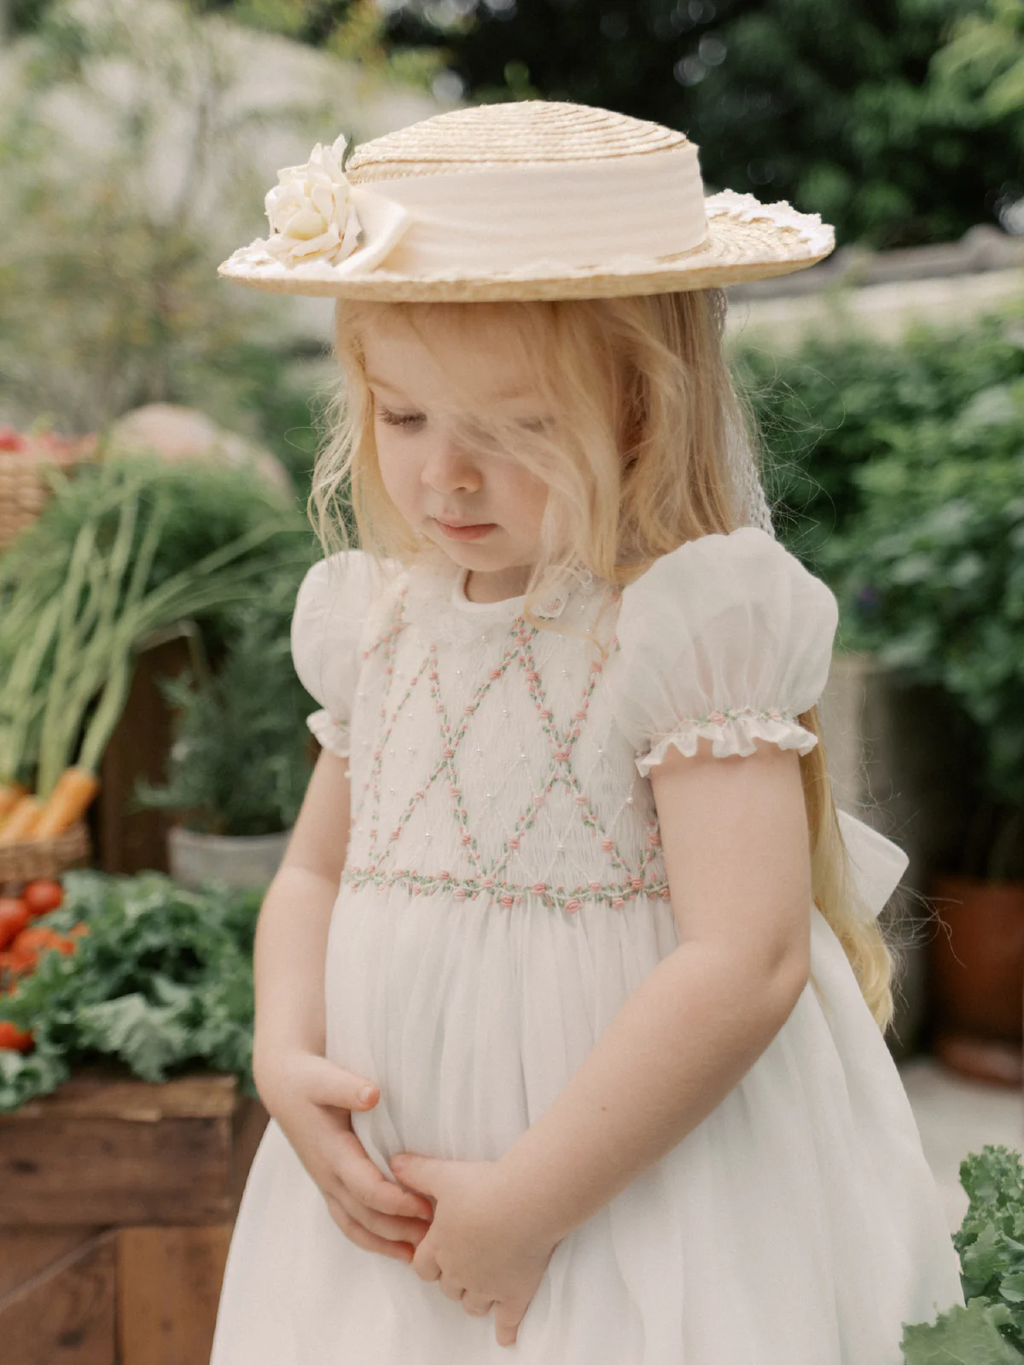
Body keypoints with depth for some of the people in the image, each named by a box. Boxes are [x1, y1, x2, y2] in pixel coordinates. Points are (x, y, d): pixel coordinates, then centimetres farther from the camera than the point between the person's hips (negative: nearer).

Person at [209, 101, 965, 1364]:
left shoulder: (696, 619, -16)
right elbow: (315, 873, 13)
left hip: (639, 1187, -5)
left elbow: (745, 964, -23)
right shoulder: (377, 618, 4)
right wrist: (287, 1062, -5)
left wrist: (531, 1200, -20)